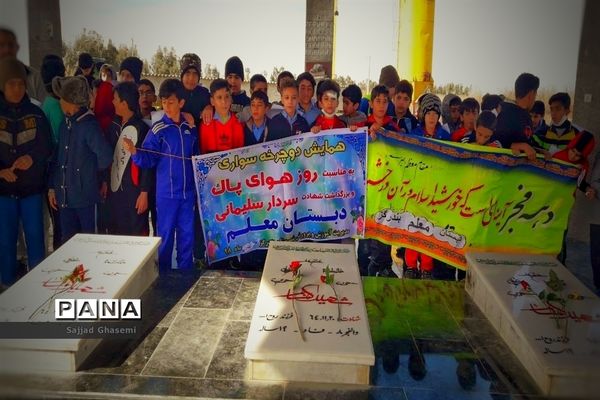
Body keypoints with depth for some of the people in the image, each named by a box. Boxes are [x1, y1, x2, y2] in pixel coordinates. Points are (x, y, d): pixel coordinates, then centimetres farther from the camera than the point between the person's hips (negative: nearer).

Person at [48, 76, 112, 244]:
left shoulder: (89, 124, -13)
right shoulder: (65, 123, 9)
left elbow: (105, 157, -20)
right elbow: (57, 157, 13)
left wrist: (90, 172, -2)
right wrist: (52, 187, 11)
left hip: (85, 196, -7)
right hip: (65, 196, 7)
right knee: (67, 242, 14)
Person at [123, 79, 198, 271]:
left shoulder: (190, 127, 5)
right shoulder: (158, 129, -6)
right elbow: (148, 159, -11)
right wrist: (135, 152, -29)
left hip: (188, 190, 4)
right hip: (166, 191, -3)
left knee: (187, 234, 12)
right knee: (166, 235, 6)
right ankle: (163, 274, 22)